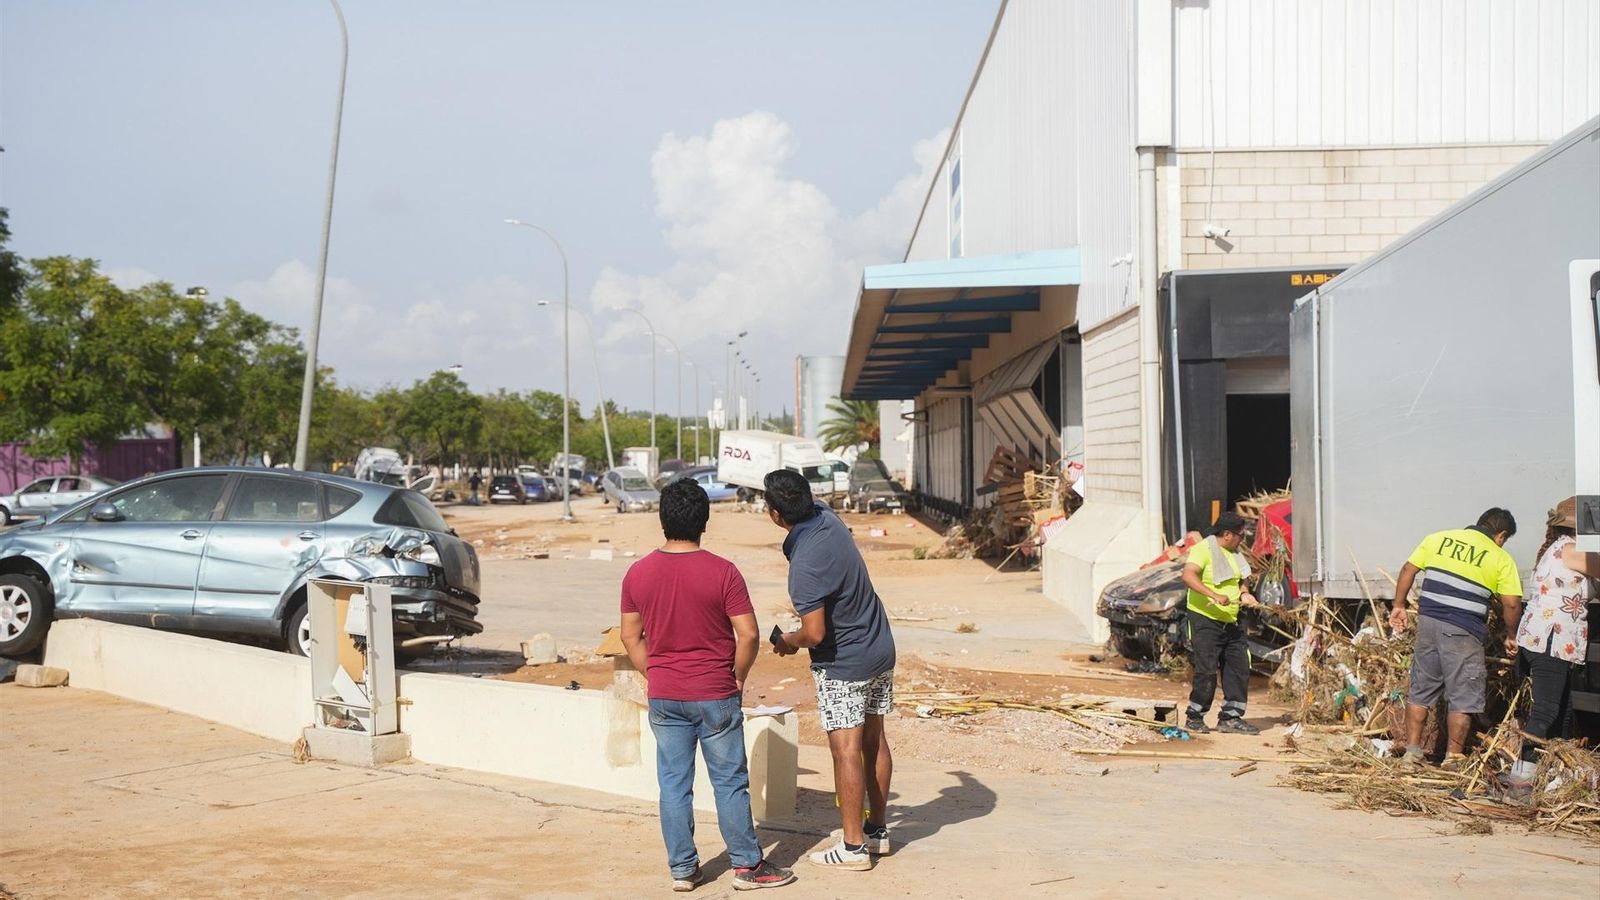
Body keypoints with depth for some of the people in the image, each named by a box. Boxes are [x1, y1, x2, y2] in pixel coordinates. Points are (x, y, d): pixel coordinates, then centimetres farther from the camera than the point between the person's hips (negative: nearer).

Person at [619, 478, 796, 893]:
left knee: (674, 784, 11)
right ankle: (747, 865, 15)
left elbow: (631, 637, 5)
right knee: (730, 783, 7)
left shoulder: (638, 574, -3)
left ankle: (682, 869, 17)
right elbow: (749, 635, -13)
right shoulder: (722, 572, -13)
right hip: (716, 696, -3)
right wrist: (738, 678, 2)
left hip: (664, 698, 3)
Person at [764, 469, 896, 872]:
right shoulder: (827, 517, -4)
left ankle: (853, 846, 2)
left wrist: (788, 642, -7)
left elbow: (815, 633, -25)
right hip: (880, 649, 9)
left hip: (843, 664, -9)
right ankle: (877, 830, 25)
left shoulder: (805, 565, -27)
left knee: (846, 750, -3)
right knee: (874, 740, 14)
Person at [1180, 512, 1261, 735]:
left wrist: (1244, 594, 4)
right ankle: (1194, 718, 7)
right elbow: (1188, 575, -27)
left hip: (1231, 622, 8)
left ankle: (1230, 717, 13)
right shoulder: (1203, 549, -12)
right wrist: (1214, 596, -36)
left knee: (1239, 668, 4)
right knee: (1206, 670, -7)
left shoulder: (1233, 553, 14)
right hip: (1205, 619, -8)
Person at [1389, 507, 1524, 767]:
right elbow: (1511, 603, -3)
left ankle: (1412, 750, 17)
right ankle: (1453, 757, 9)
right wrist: (1511, 637, 11)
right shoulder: (1501, 559, 2)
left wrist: (1399, 605, 16)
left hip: (1428, 622, 4)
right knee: (1463, 697, 6)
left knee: (1421, 690, 14)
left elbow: (1408, 570, 9)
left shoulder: (1438, 539, 11)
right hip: (1463, 631, -4)